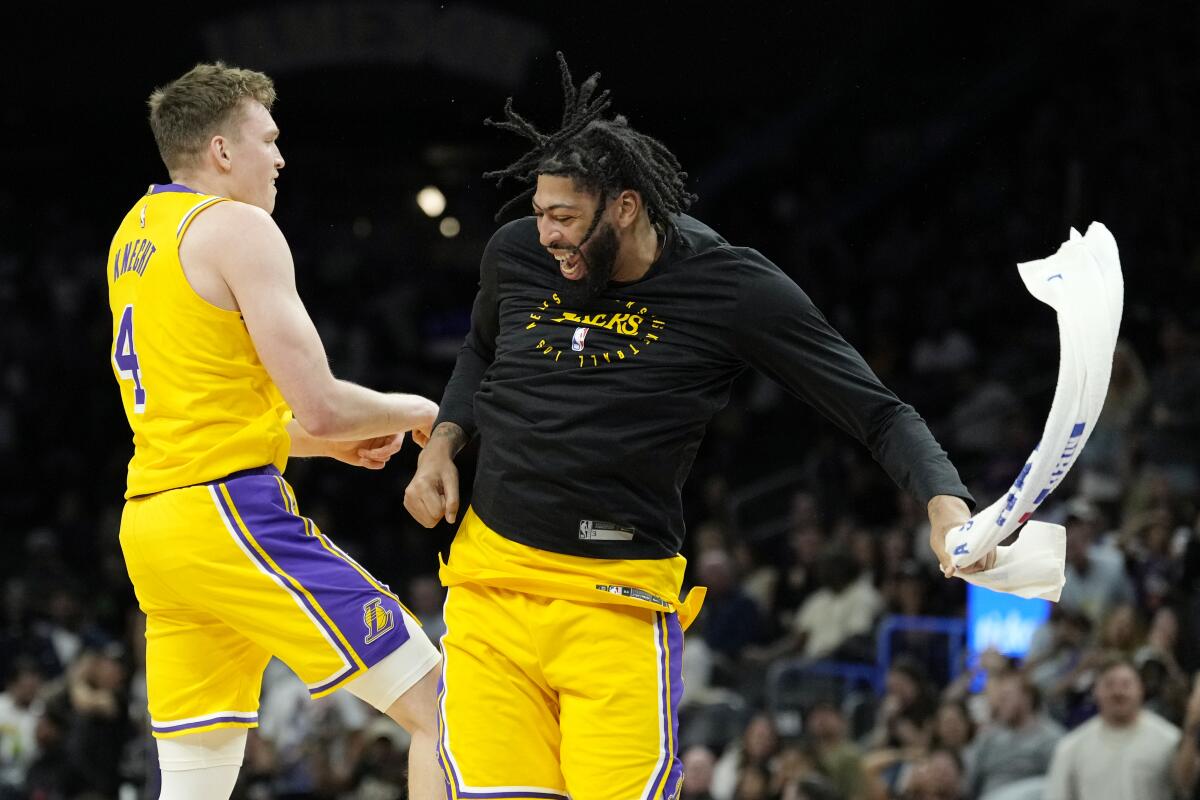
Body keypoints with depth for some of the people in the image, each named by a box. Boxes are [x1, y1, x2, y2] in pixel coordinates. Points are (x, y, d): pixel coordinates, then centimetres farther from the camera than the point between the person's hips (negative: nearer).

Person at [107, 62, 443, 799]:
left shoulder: (135, 233, 20)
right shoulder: (238, 228, -7)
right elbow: (320, 406, -14)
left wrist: (333, 442, 22)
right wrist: (411, 411, 6)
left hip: (151, 519, 9)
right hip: (231, 514, -9)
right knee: (436, 703, -6)